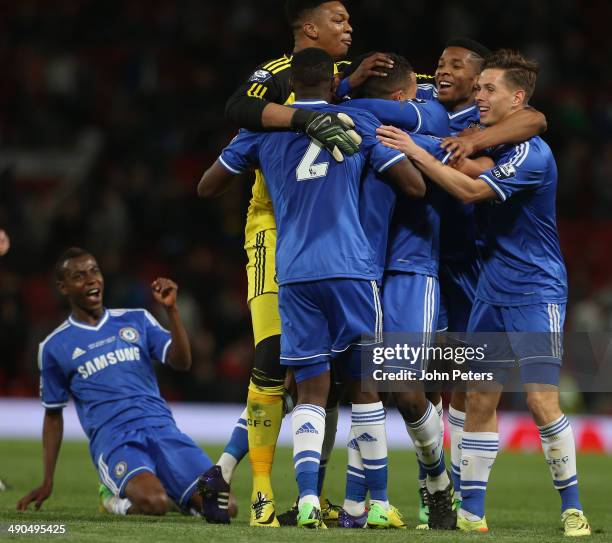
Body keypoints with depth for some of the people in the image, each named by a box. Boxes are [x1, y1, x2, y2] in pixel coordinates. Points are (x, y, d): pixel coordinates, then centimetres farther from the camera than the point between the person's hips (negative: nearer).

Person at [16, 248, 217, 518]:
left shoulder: (137, 320, 15)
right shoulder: (54, 347, 10)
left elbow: (181, 362, 4)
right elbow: (53, 414, 18)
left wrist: (171, 309, -9)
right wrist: (47, 483, 14)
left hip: (161, 427, 3)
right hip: (113, 439, -3)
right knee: (154, 503, -34)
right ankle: (117, 498, 1)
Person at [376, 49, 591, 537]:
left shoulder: (532, 153, -16)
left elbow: (471, 191, -24)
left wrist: (415, 152, -23)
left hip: (536, 292, -8)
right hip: (492, 290, 8)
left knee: (542, 401, -12)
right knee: (479, 400, 4)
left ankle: (572, 506, -1)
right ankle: (471, 511, 7)